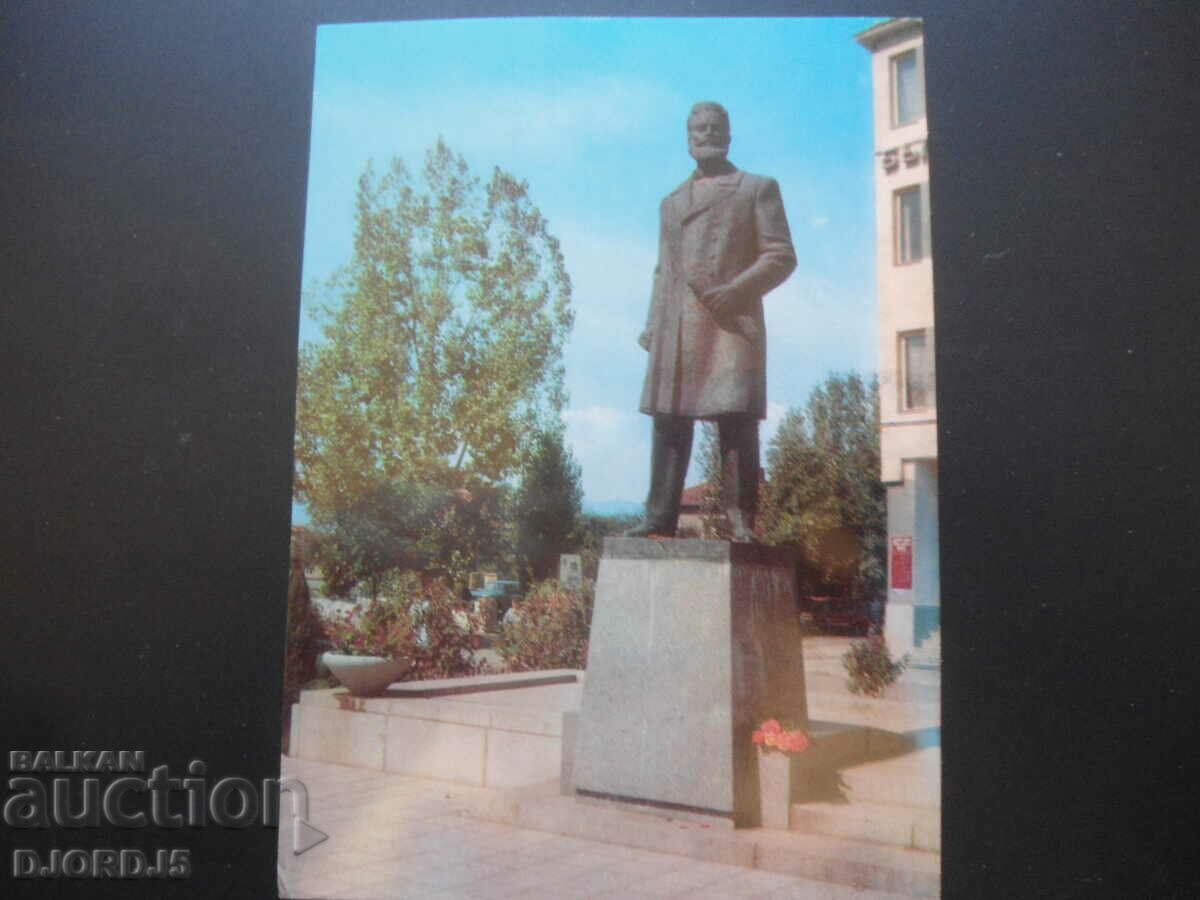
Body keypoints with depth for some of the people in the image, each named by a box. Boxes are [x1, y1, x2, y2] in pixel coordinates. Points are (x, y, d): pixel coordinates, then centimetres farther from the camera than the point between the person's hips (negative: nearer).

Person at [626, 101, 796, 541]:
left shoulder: (758, 188, 13)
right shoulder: (672, 201, 27)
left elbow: (782, 255, 4)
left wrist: (737, 289, -12)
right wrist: (653, 326, 12)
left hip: (732, 323, -4)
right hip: (676, 332, 4)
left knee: (737, 420, -10)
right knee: (669, 423, 0)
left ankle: (741, 520, -8)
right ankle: (660, 518, 3)